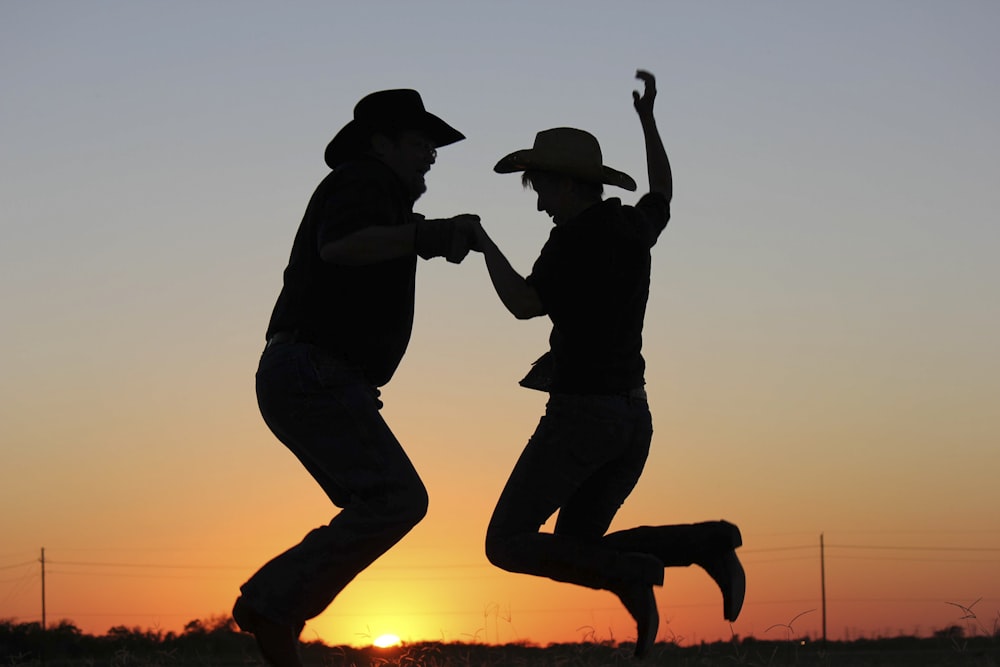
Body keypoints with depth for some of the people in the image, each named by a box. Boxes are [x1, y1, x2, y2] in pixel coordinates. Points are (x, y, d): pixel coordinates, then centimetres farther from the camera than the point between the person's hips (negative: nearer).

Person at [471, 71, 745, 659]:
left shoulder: (576, 235, -11)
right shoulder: (635, 226, 12)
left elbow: (525, 305, -16)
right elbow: (664, 192, 34)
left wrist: (486, 246, -2)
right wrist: (647, 118, 40)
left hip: (581, 412, -8)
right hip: (633, 418, 8)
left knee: (508, 546, -1)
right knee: (575, 552, 15)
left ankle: (629, 575, -21)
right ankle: (709, 545, -5)